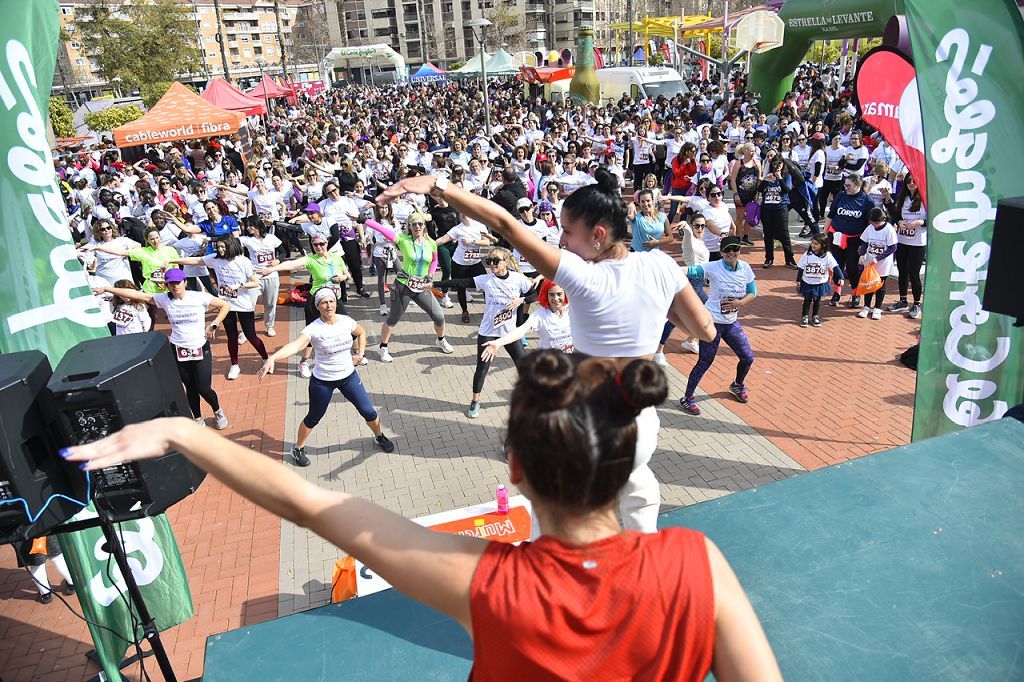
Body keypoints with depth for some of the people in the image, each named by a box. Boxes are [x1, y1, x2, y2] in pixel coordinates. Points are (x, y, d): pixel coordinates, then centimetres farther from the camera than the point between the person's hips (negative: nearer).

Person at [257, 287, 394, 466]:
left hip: (348, 376, 4)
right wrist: (272, 358, -56)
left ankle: (380, 437, 38)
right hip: (322, 381, -3)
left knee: (368, 411, 9)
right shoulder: (313, 329, -22)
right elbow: (295, 345, -40)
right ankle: (298, 449, 38)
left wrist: (360, 353, 3)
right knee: (313, 418, 13)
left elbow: (361, 333, 14)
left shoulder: (346, 321, -8)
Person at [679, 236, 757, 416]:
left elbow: (753, 292, 7)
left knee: (748, 357, 12)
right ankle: (687, 398, 14)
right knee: (705, 362, -1)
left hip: (731, 322, 6)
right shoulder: (714, 268, -16)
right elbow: (692, 271, -31)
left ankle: (738, 385, 43)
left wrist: (740, 302, -14)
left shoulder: (745, 268, -1)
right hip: (712, 322, -6)